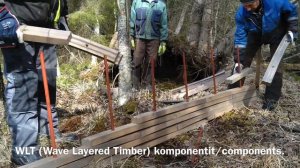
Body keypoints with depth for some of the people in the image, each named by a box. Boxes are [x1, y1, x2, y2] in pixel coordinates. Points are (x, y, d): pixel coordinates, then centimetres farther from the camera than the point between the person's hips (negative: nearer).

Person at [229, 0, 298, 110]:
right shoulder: (241, 14, -30)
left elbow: (291, 11, -14)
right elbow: (240, 37, -24)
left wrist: (291, 30, -19)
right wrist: (238, 61, -27)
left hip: (277, 33, -2)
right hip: (255, 34, 2)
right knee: (243, 60, -3)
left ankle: (271, 98, -2)